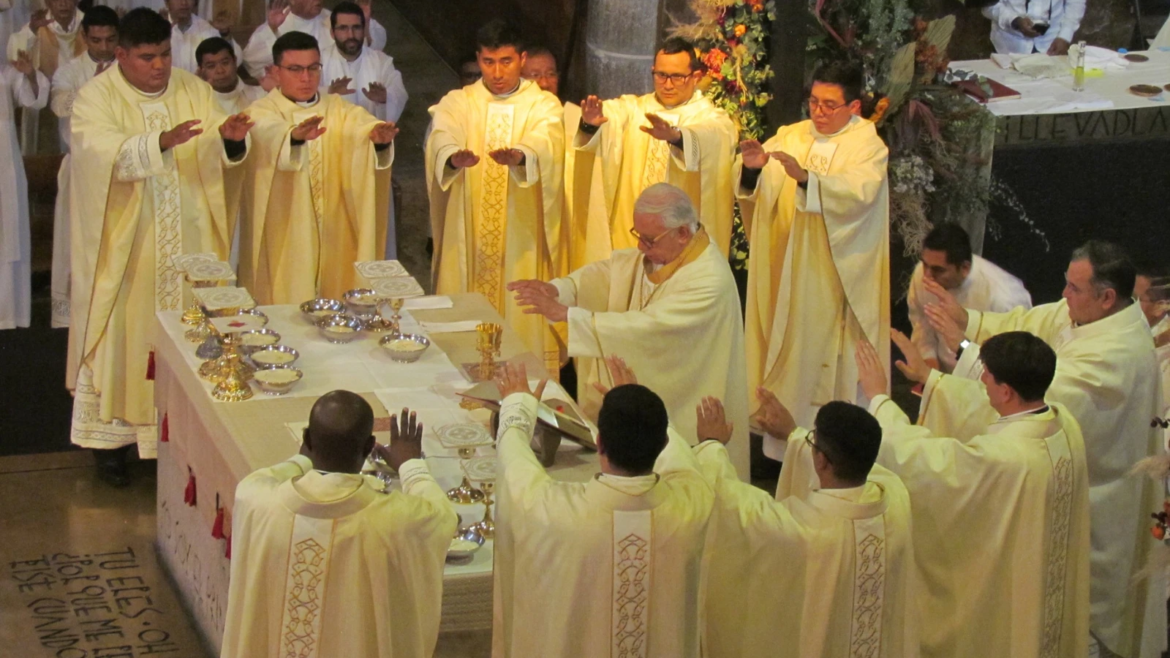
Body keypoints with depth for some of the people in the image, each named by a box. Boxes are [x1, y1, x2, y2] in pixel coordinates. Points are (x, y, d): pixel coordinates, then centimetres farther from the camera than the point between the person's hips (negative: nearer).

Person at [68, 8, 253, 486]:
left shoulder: (194, 91, 4)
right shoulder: (96, 98, -8)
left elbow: (219, 157, -4)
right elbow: (107, 155, -25)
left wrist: (230, 139, -28)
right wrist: (162, 141, -40)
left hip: (188, 241, 4)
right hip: (125, 245, -3)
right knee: (124, 333, 2)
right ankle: (112, 434, 13)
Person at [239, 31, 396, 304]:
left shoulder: (339, 110, 11)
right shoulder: (262, 113, -2)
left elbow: (362, 128, -10)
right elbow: (270, 137, -26)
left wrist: (380, 138, -34)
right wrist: (296, 136, -48)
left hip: (334, 238, 3)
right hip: (283, 240, -3)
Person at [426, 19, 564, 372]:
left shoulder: (543, 105, 5)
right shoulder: (457, 103, 7)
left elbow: (545, 144, -17)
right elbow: (442, 138, -14)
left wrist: (520, 155, -40)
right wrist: (454, 156, -39)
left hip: (522, 237, -1)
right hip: (467, 237, 1)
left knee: (523, 322, -3)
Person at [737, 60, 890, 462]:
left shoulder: (868, 144, -3)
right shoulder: (791, 136, 9)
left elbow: (858, 191, -22)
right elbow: (756, 188, -2)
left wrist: (805, 177, -36)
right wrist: (752, 168, -25)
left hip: (838, 275, -4)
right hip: (787, 274, 4)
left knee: (832, 361, -2)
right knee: (789, 350, 6)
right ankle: (783, 440, 13)